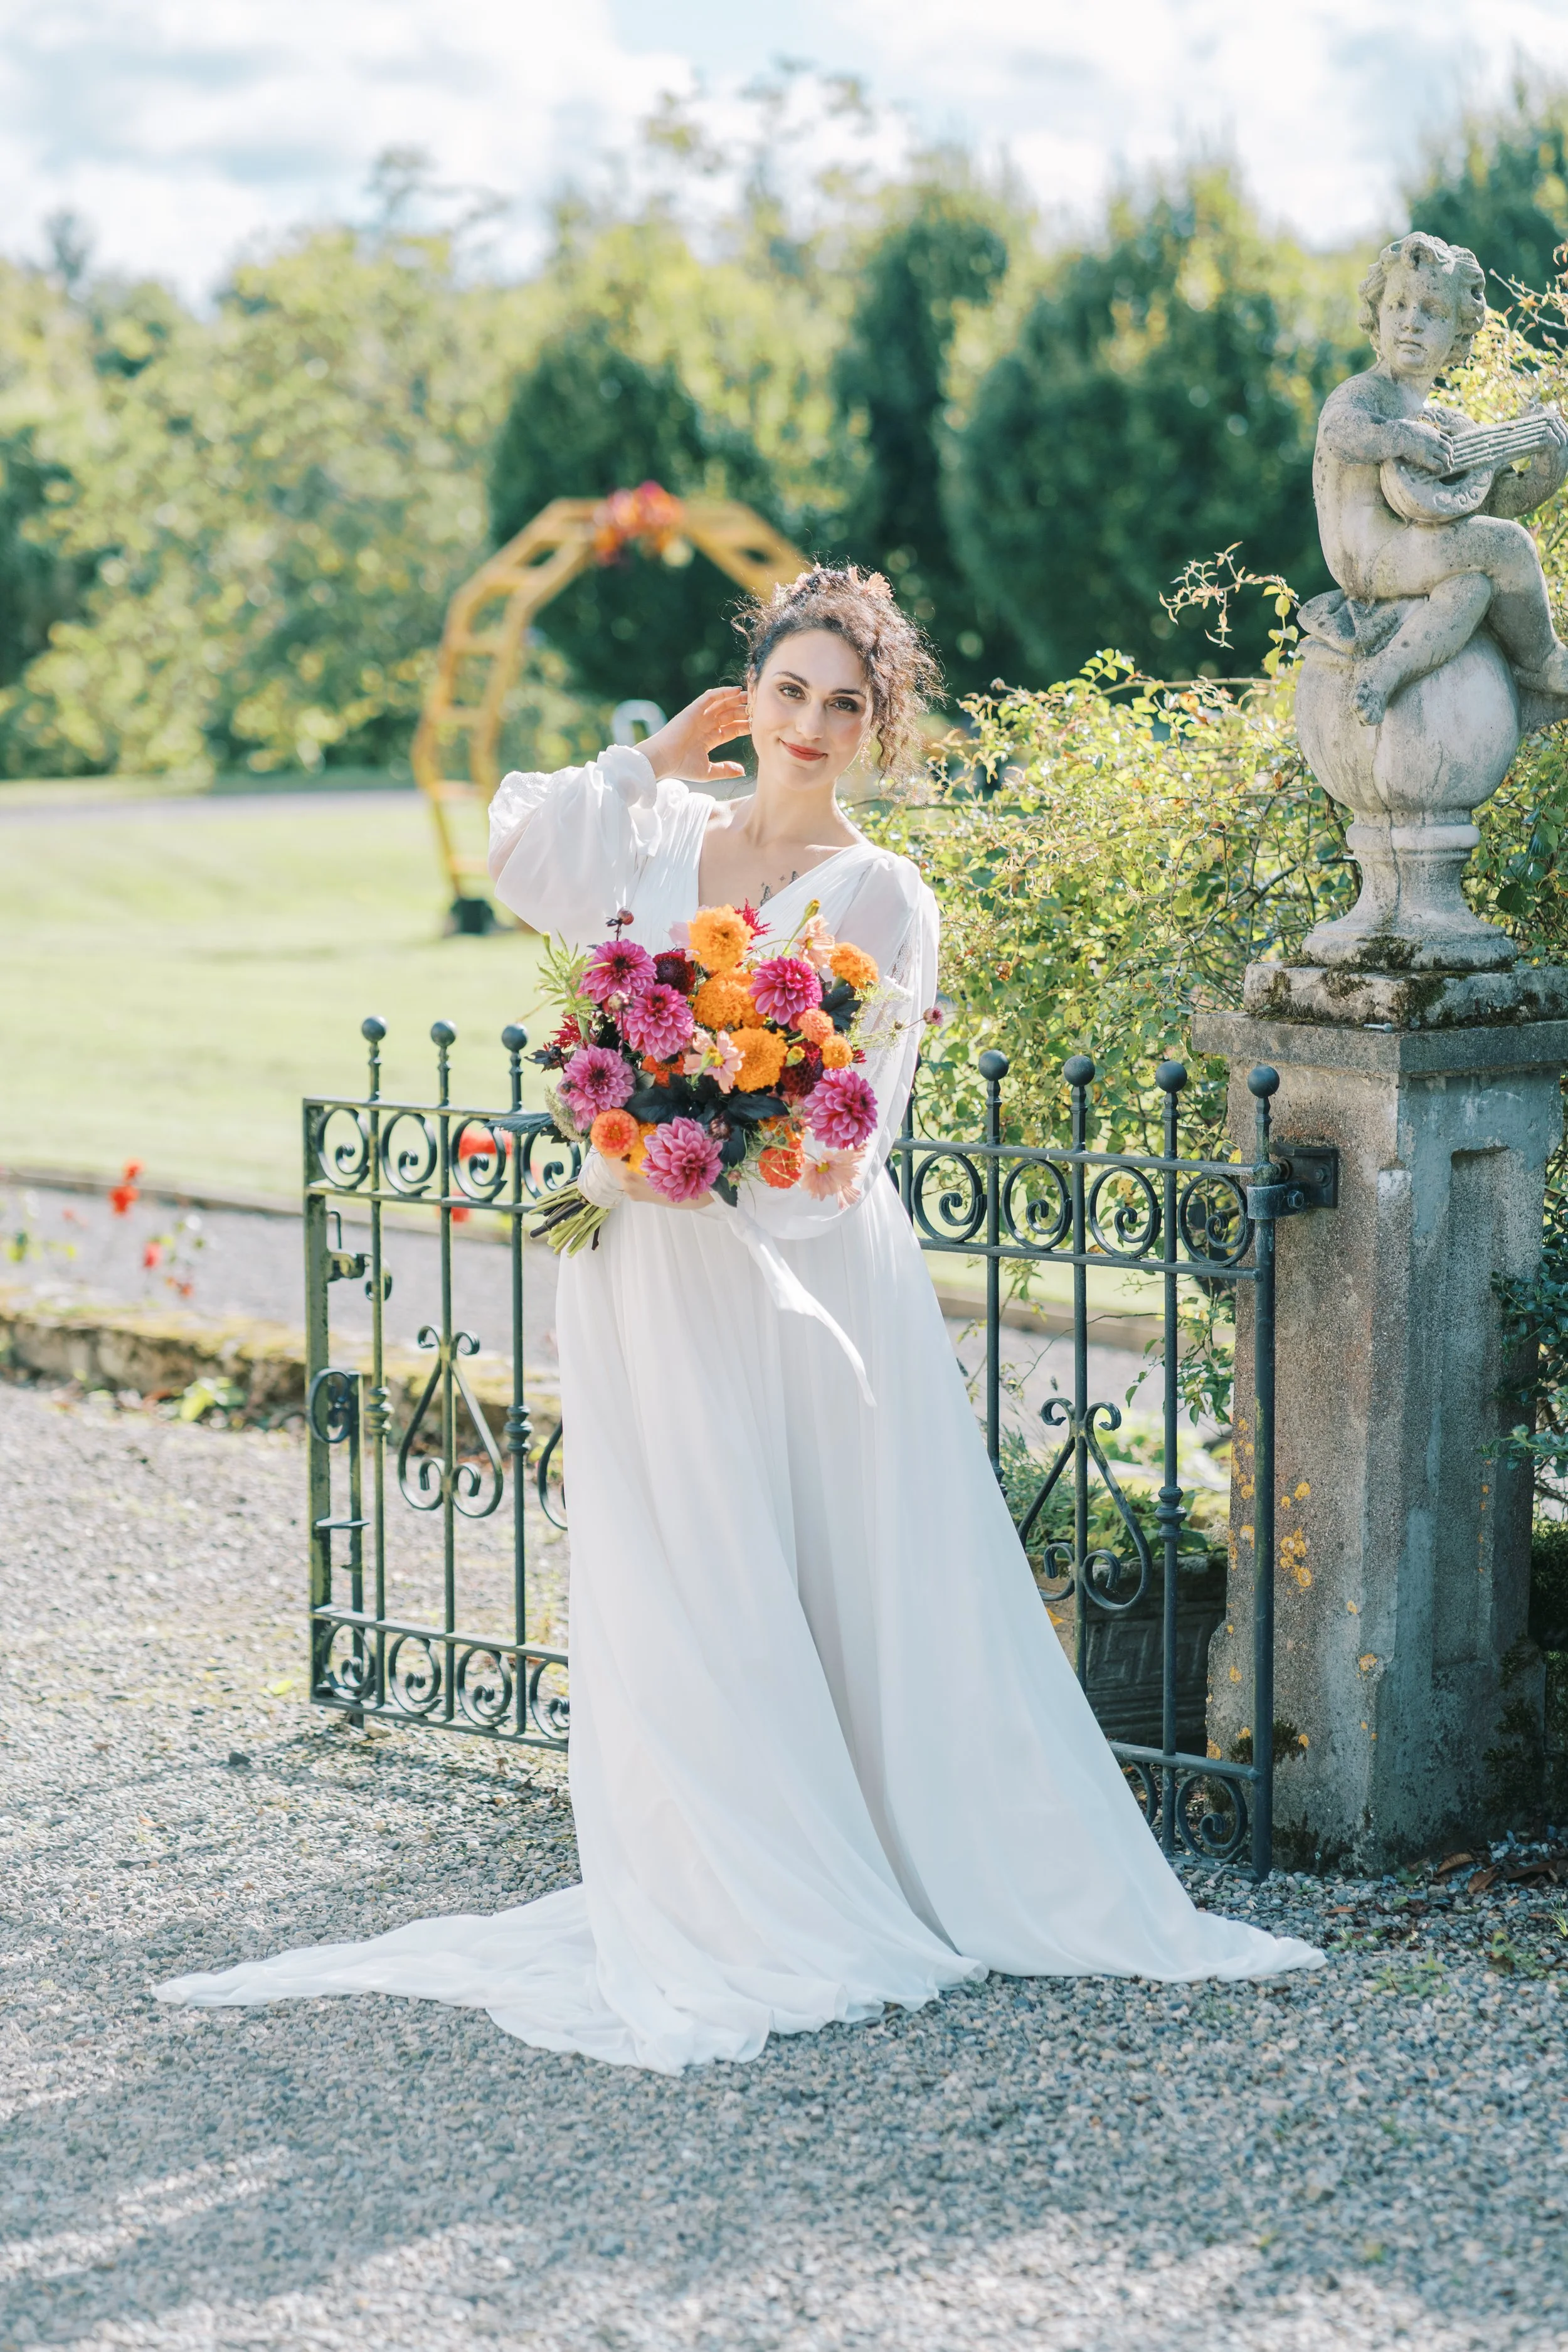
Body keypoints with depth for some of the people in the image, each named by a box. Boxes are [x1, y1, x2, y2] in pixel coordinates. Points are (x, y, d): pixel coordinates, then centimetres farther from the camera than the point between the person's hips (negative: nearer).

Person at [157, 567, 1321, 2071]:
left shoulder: (879, 895, -1)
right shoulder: (659, 835, 9)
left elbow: (852, 1123, -8)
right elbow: (523, 856, -11)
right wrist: (654, 759, -1)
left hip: (800, 1263, -3)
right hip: (646, 1277, 3)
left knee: (851, 1589, 1)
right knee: (685, 1591, 5)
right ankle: (736, 1902, 12)